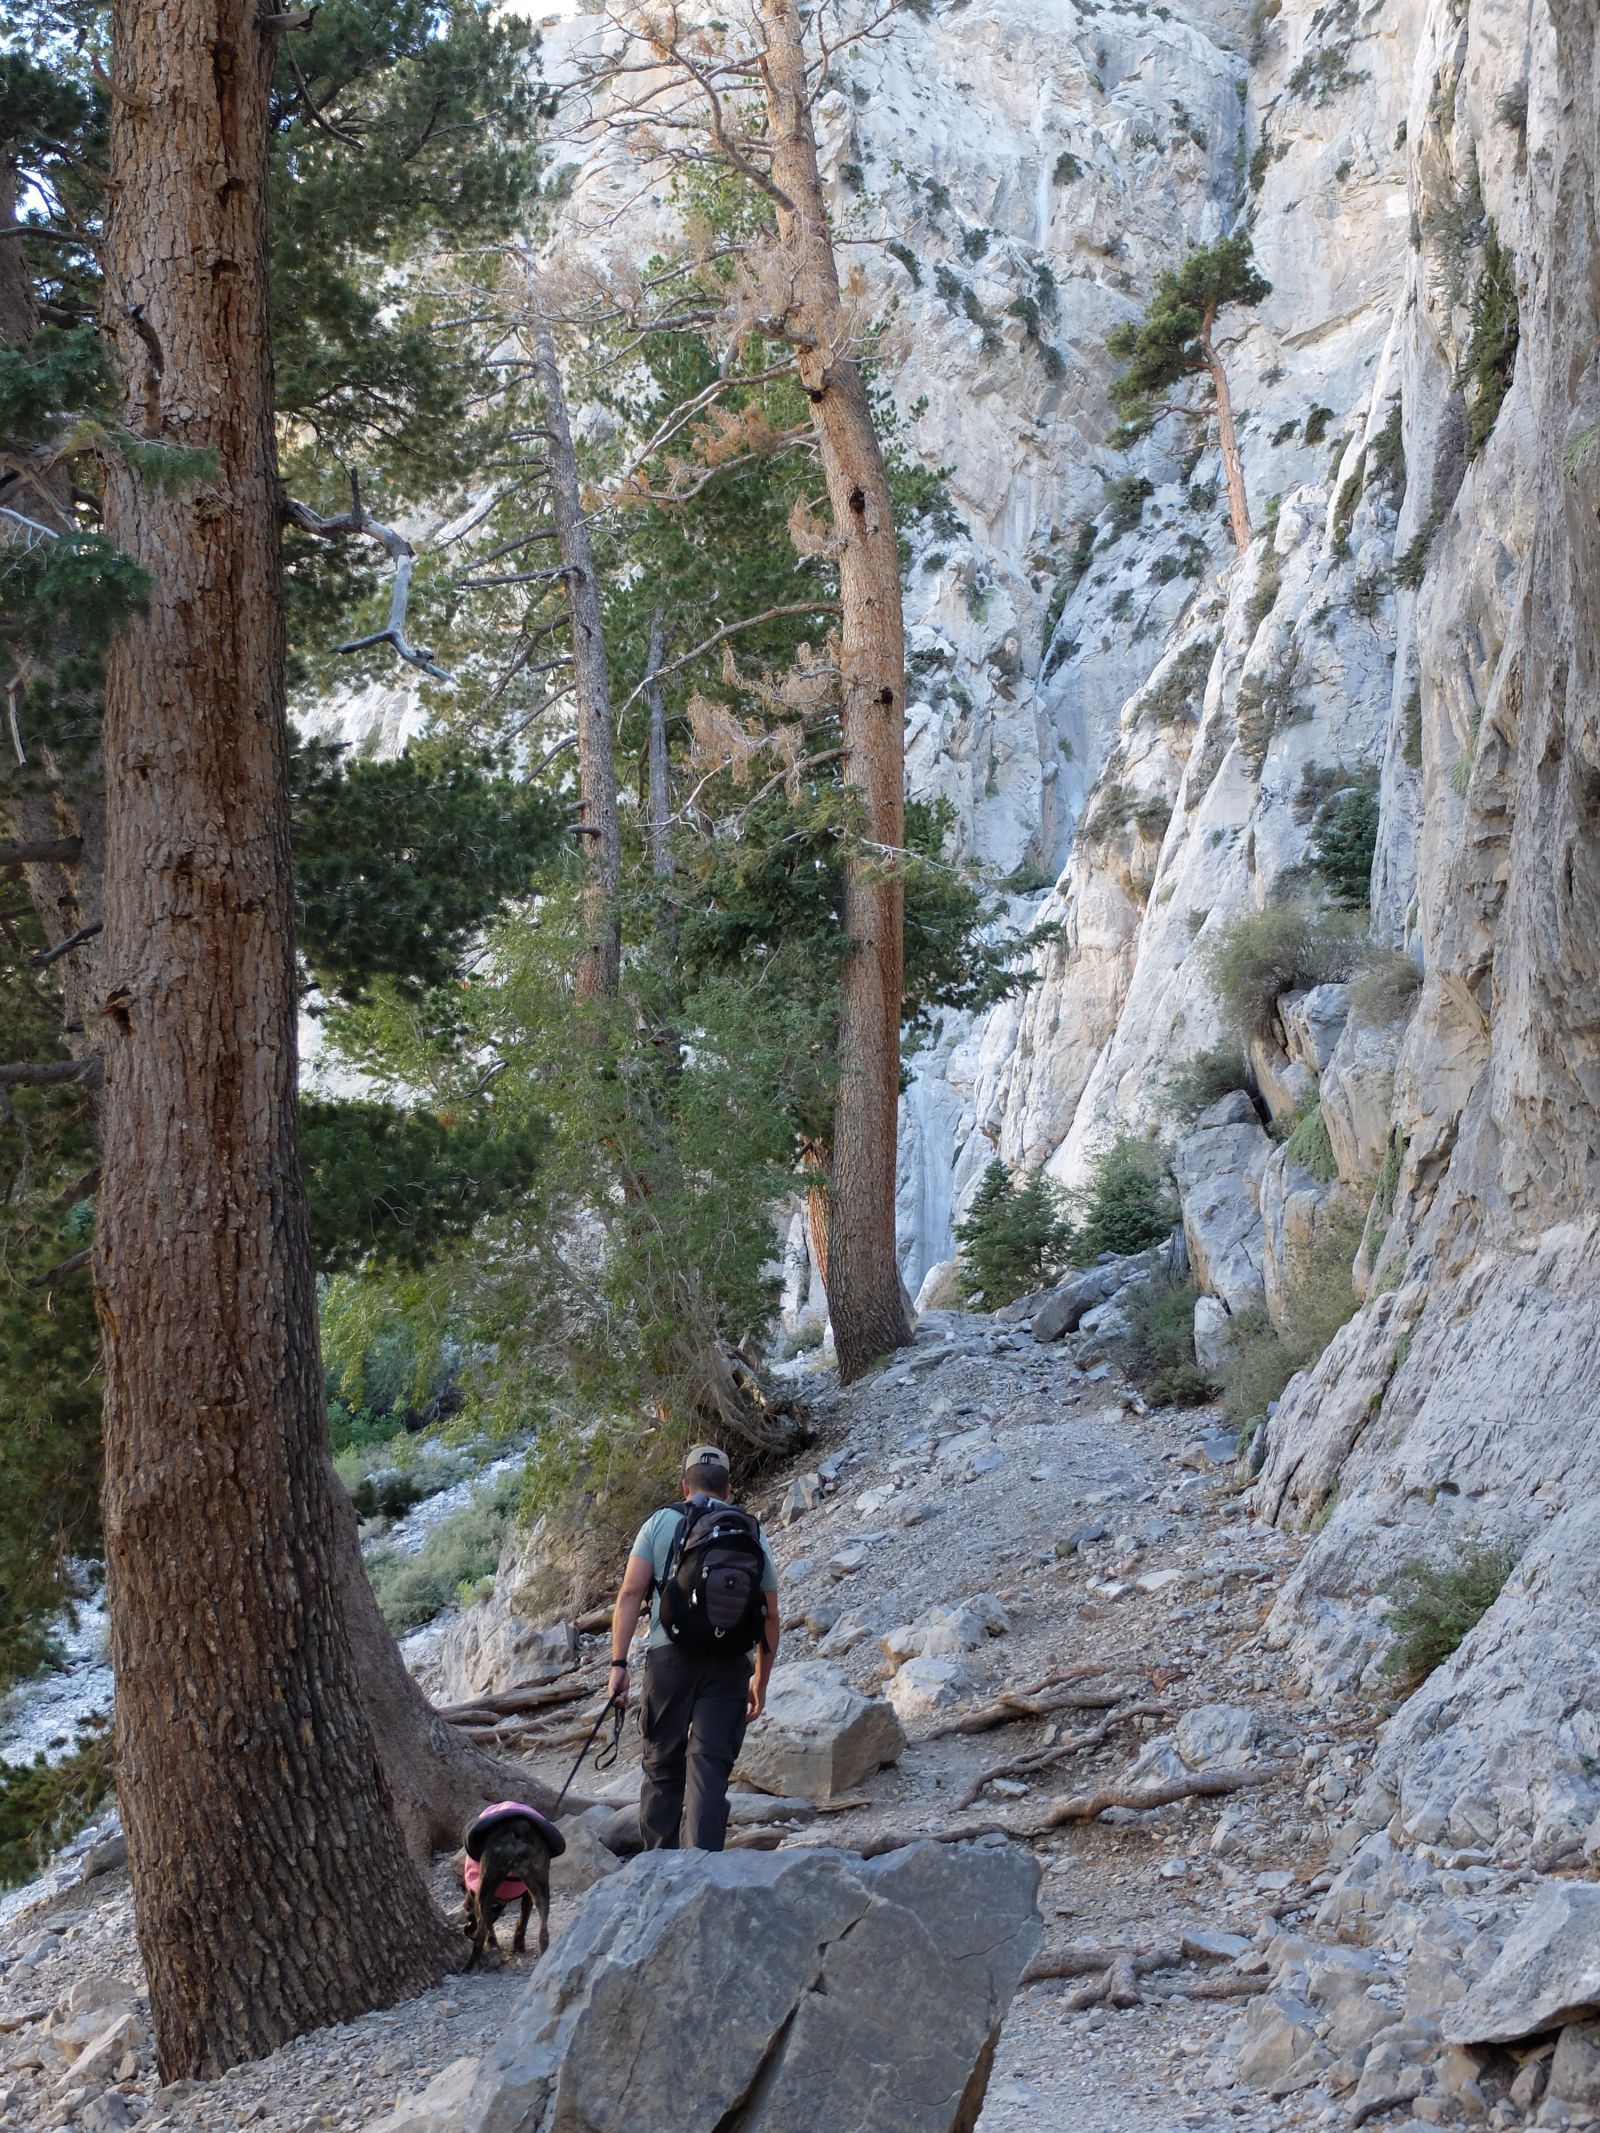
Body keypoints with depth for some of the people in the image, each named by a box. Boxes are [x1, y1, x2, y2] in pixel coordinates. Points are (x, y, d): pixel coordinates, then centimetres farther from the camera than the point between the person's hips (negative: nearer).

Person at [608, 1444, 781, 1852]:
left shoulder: (660, 1523, 9)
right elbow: (769, 1616, 13)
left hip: (670, 1658, 0)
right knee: (710, 1770, -3)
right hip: (729, 1665, 1)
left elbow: (630, 1595, -1)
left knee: (662, 1768, 10)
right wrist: (761, 1681, 22)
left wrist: (618, 1663, 0)